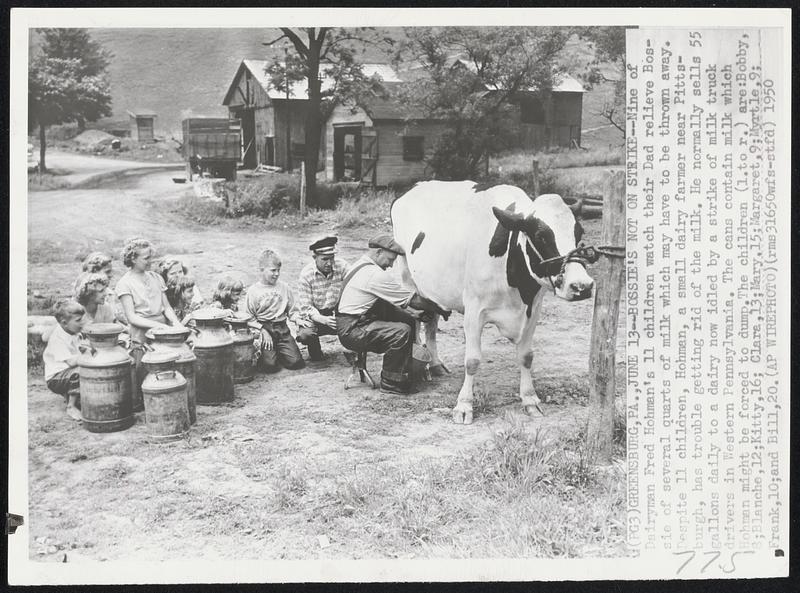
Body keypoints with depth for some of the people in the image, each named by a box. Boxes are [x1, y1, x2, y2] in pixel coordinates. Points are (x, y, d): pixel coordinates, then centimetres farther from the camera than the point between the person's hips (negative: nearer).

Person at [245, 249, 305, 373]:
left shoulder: (284, 287, 10)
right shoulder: (253, 291, 0)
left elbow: (292, 311, 14)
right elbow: (250, 318, -2)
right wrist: (263, 331, -14)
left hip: (282, 329, 3)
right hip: (263, 329, -3)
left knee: (296, 362, -11)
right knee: (270, 365, -19)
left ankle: (278, 352, 18)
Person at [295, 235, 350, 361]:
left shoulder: (342, 267, -10)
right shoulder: (306, 274, -15)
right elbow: (305, 307, -17)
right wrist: (324, 320, -36)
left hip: (336, 313, 2)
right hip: (313, 316, -2)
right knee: (304, 335, -31)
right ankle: (315, 351, 5)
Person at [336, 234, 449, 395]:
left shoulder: (361, 266, 13)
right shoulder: (375, 275, -20)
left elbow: (386, 303, 19)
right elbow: (414, 300, -15)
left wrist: (411, 314, 11)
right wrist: (442, 311, -3)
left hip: (351, 324, 11)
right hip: (351, 330, -11)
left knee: (408, 321, 12)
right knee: (402, 332, -25)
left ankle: (404, 374, 17)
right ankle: (390, 383, -11)